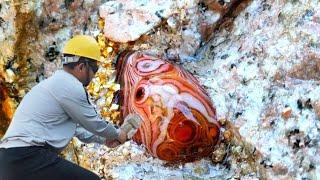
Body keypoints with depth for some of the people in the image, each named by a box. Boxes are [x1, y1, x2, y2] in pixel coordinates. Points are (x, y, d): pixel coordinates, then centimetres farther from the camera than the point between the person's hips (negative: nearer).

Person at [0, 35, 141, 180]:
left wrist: (104, 139, 37)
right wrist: (117, 134, 19)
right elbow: (93, 123, 2)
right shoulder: (70, 86, -9)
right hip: (27, 158, -10)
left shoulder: (55, 83, 23)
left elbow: (75, 126, 32)